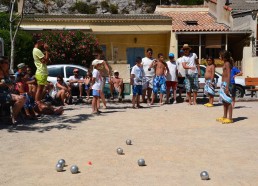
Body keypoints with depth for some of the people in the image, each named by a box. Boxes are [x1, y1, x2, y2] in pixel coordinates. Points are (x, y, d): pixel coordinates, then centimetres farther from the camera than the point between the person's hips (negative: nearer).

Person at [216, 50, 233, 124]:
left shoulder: (227, 63, -12)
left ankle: (230, 118, -6)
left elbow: (229, 75, -18)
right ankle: (224, 117, 23)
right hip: (223, 84, 10)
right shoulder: (225, 63, 16)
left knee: (228, 101, -8)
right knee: (224, 101, 15)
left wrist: (227, 87, -23)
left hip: (226, 84, -10)